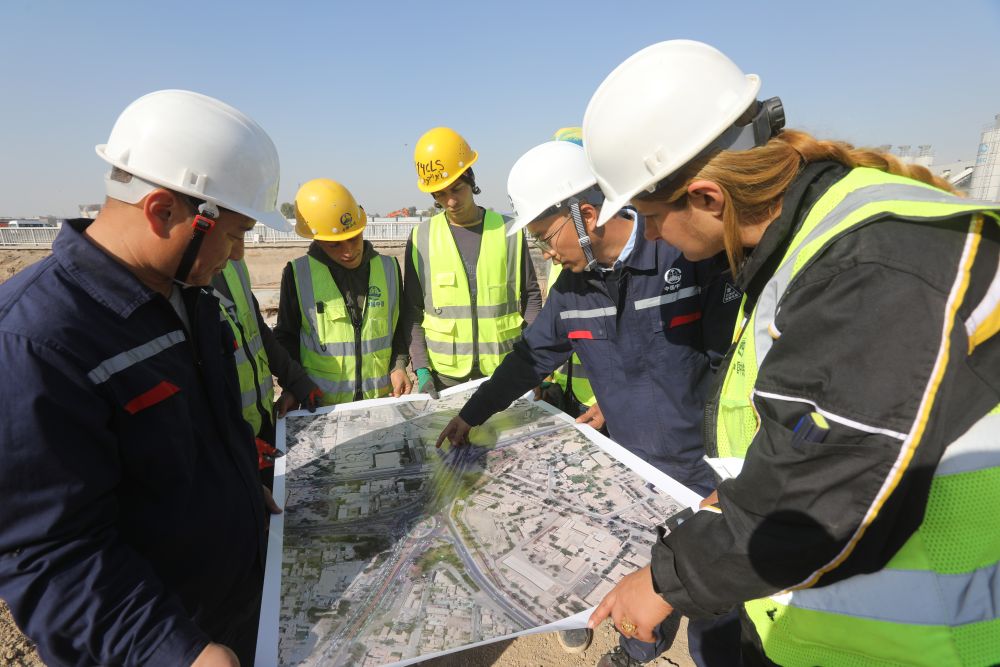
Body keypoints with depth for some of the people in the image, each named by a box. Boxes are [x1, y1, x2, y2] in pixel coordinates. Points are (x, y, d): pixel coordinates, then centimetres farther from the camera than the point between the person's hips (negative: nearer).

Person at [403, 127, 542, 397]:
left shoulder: (509, 232, 0)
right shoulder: (421, 239, 1)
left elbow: (531, 297, 5)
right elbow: (413, 311, 3)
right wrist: (421, 369, -6)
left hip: (504, 369, 0)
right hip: (443, 374, 0)